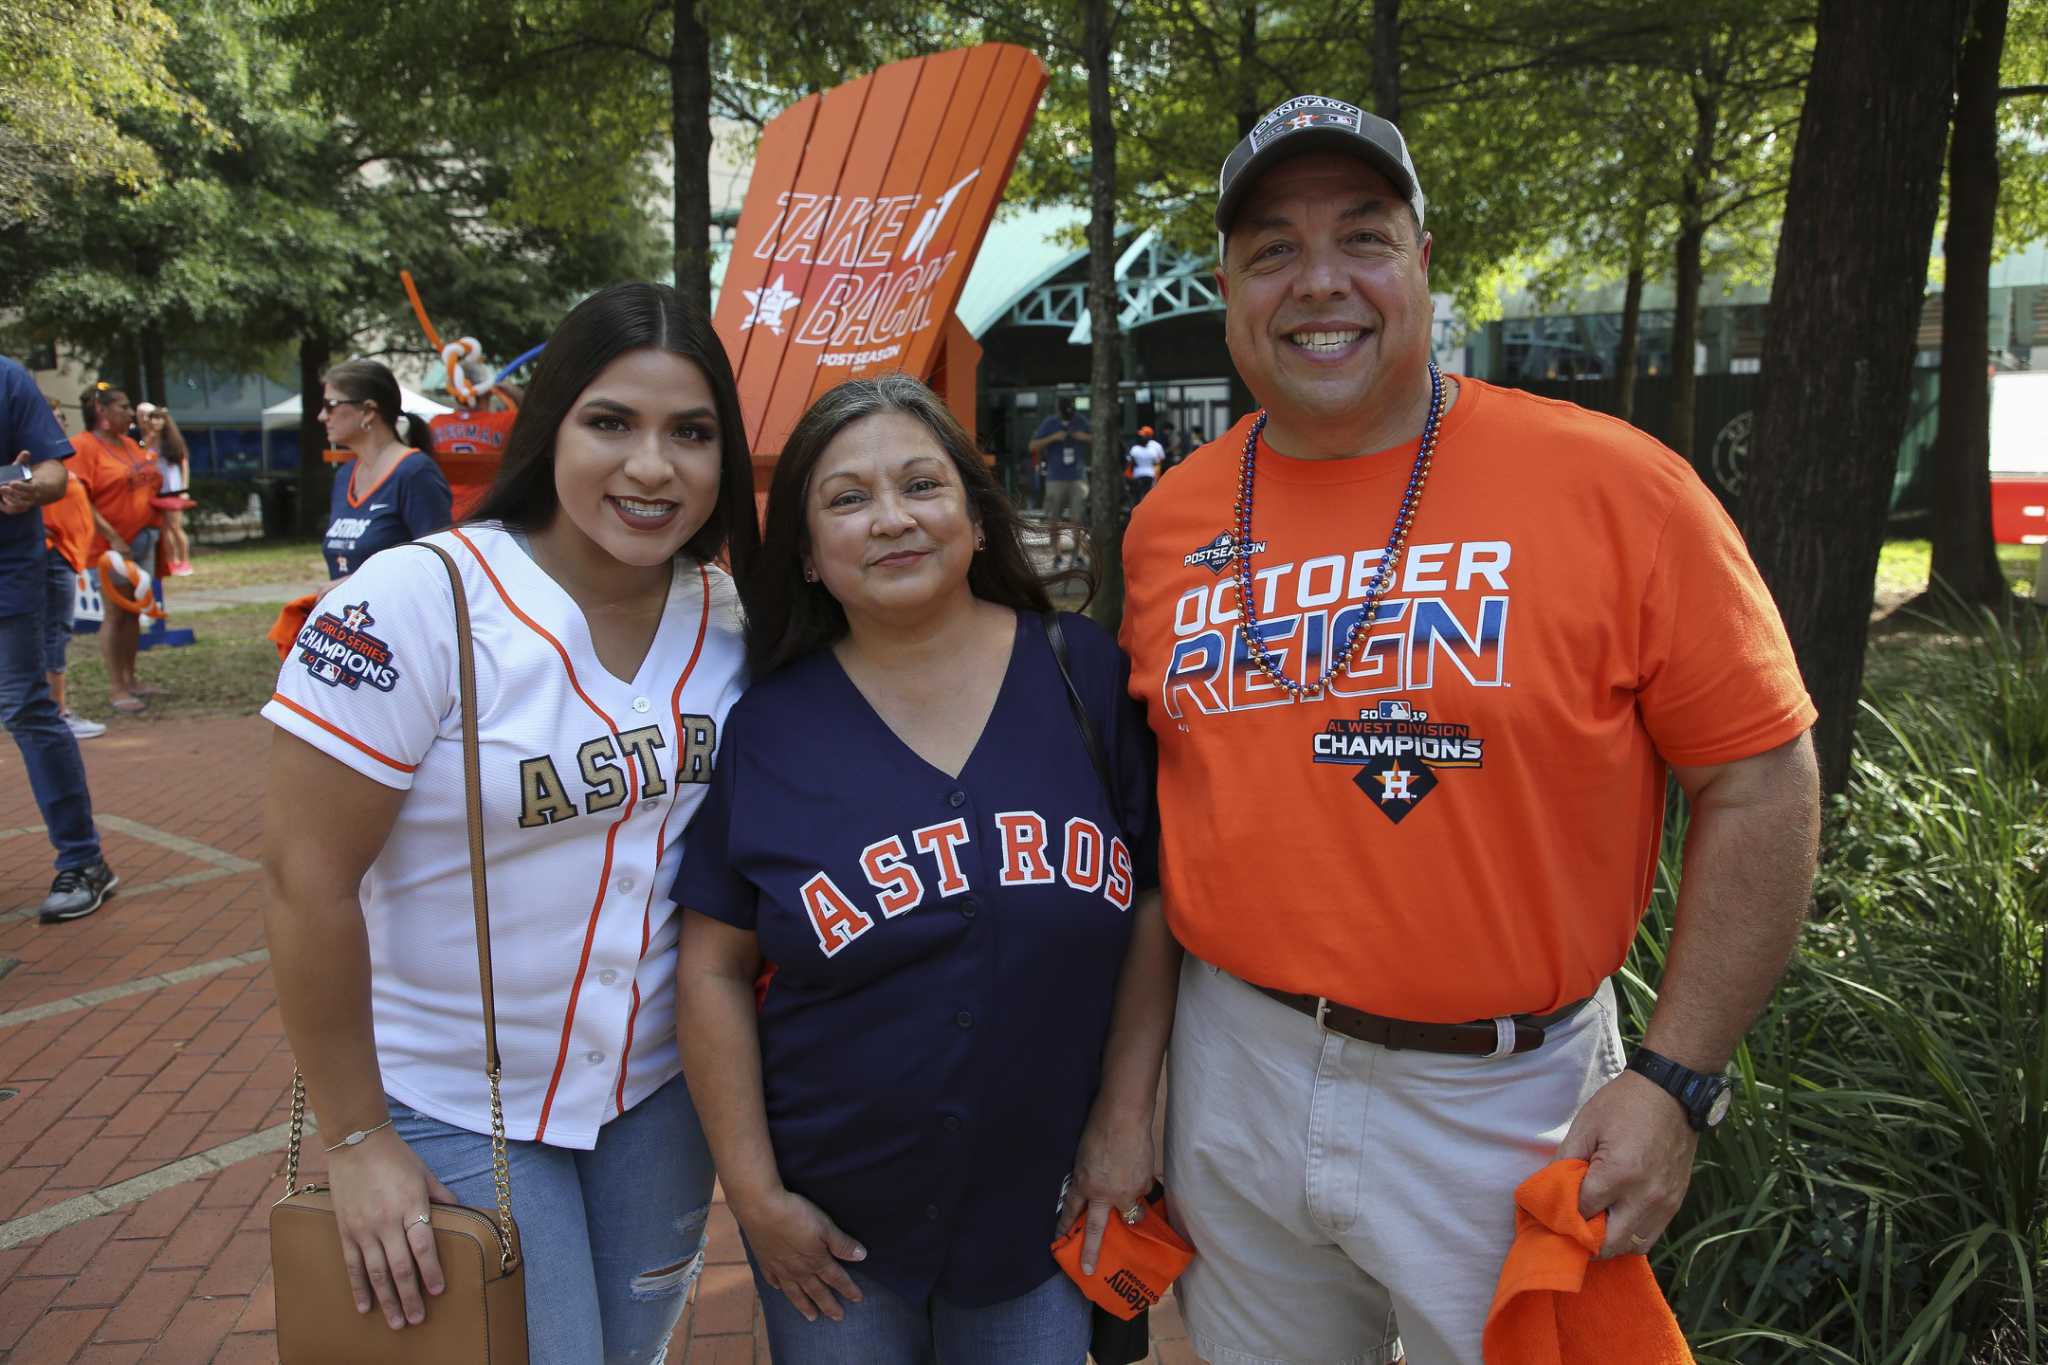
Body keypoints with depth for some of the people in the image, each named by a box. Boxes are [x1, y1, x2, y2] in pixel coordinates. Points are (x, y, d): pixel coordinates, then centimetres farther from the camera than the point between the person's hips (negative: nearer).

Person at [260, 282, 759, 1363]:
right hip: (453, 1111, -4)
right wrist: (357, 1140, -13)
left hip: (662, 1085, 5)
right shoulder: (420, 601, -21)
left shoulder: (729, 618, -5)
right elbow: (307, 880, -18)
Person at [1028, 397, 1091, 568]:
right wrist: (1053, 438, -15)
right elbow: (1033, 446, -3)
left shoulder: (1081, 422, 7)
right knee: (1054, 519, -1)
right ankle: (1057, 555, 9)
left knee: (1077, 519, -3)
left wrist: (1085, 437, -7)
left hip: (1078, 477, 1)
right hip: (1056, 478, -1)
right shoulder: (1049, 424, 2)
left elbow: (1096, 440, 14)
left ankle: (1077, 554, 6)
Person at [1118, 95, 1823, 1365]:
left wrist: (1675, 1079, -12)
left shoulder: (1615, 487, -13)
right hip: (1233, 1077, 4)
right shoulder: (1174, 520, -1)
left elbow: (1759, 788, -8)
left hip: (1504, 1106, -3)